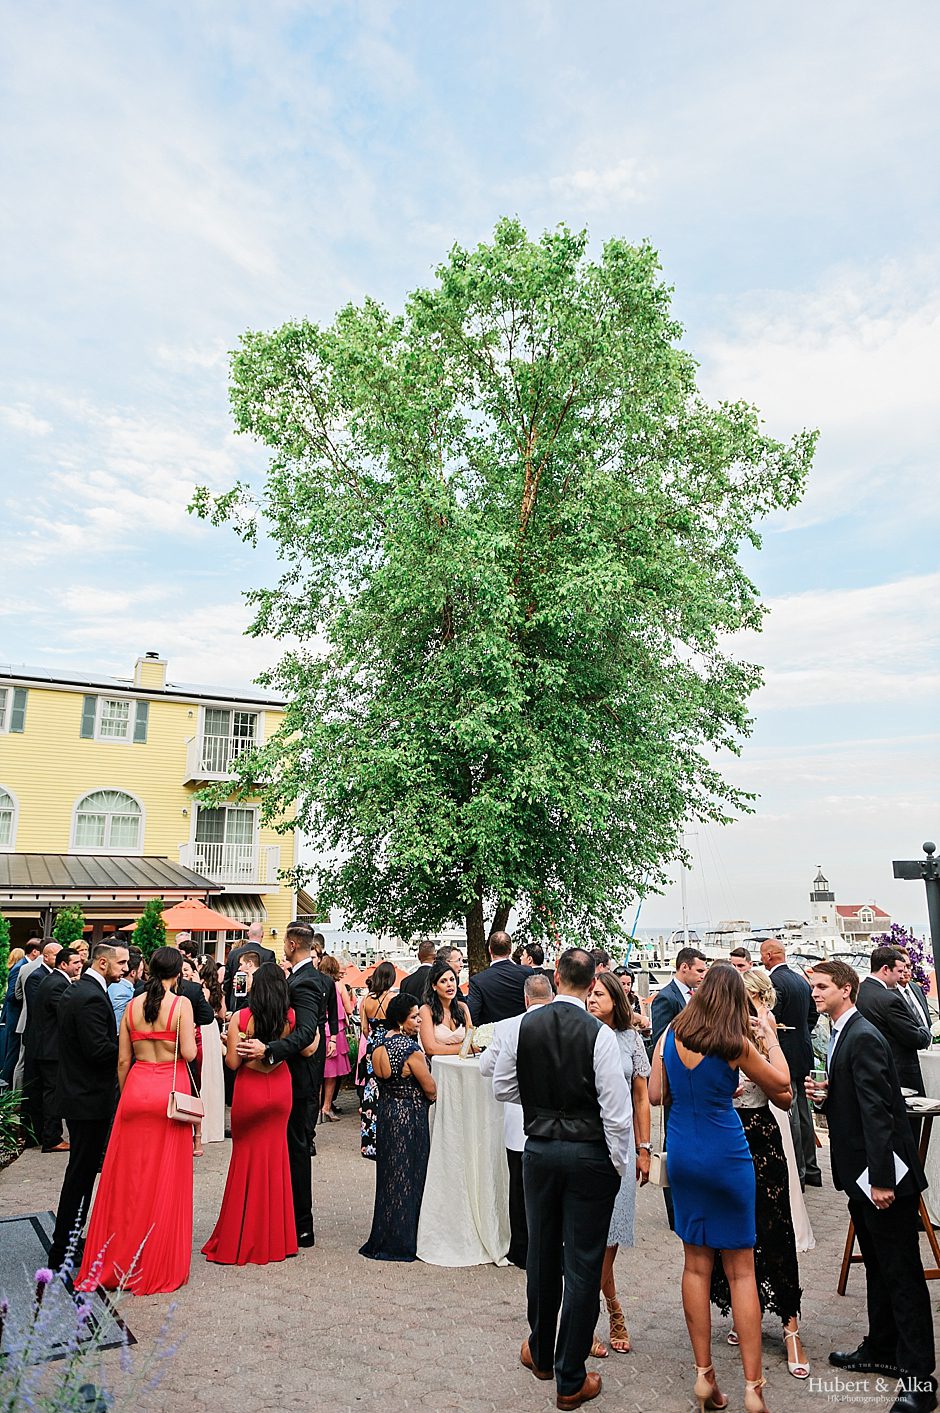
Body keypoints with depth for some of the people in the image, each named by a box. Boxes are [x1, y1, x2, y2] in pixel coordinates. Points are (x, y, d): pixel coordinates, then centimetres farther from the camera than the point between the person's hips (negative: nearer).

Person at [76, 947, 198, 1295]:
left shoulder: (132, 1005, 2)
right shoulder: (181, 1003, -11)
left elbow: (123, 1060, 4)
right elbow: (189, 1054, -14)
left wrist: (125, 1094, 16)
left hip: (136, 1089, 4)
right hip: (171, 1091, -3)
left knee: (129, 1176, 14)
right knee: (166, 1179, 7)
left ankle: (117, 1261, 23)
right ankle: (159, 1263, 18)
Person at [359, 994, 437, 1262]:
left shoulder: (379, 1046, 0)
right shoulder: (410, 1049, -23)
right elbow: (430, 1089, -15)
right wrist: (431, 1097, 5)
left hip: (386, 1115, 8)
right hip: (410, 1118, -7)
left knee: (389, 1176, 19)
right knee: (407, 1178, 6)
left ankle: (384, 1238, 30)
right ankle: (402, 1242, 18)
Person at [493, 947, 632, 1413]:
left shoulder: (525, 1025, -8)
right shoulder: (599, 1034, -18)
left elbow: (502, 1087, 3)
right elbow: (616, 1111, -16)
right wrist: (620, 1164, -2)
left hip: (539, 1150, 4)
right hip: (589, 1155, -3)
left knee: (542, 1253, 21)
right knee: (583, 1265, 9)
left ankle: (541, 1353, 42)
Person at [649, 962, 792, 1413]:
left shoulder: (671, 1035, -2)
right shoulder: (735, 1044, -15)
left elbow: (654, 1095, 4)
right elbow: (781, 1083, -1)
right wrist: (770, 1036, 9)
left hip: (682, 1153, 4)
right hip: (726, 1153, -4)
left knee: (696, 1264, 14)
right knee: (741, 1269, 8)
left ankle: (704, 1376, 21)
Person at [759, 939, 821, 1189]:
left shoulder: (774, 981, -19)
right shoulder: (801, 980, 9)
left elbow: (771, 1021, -24)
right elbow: (813, 1015, 17)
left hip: (784, 1055, -9)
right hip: (803, 1053, 9)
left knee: (789, 1115, -1)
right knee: (802, 1112, 18)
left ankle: (797, 1174, 7)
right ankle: (810, 1169, 28)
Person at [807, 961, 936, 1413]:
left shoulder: (863, 1038, -22)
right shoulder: (840, 1035, 9)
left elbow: (877, 1111, -25)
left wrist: (881, 1178, -25)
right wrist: (825, 1096, -2)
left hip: (883, 1172, -10)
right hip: (859, 1172, 10)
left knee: (901, 1273, 1)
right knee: (877, 1267, 21)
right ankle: (881, 1350, 35)